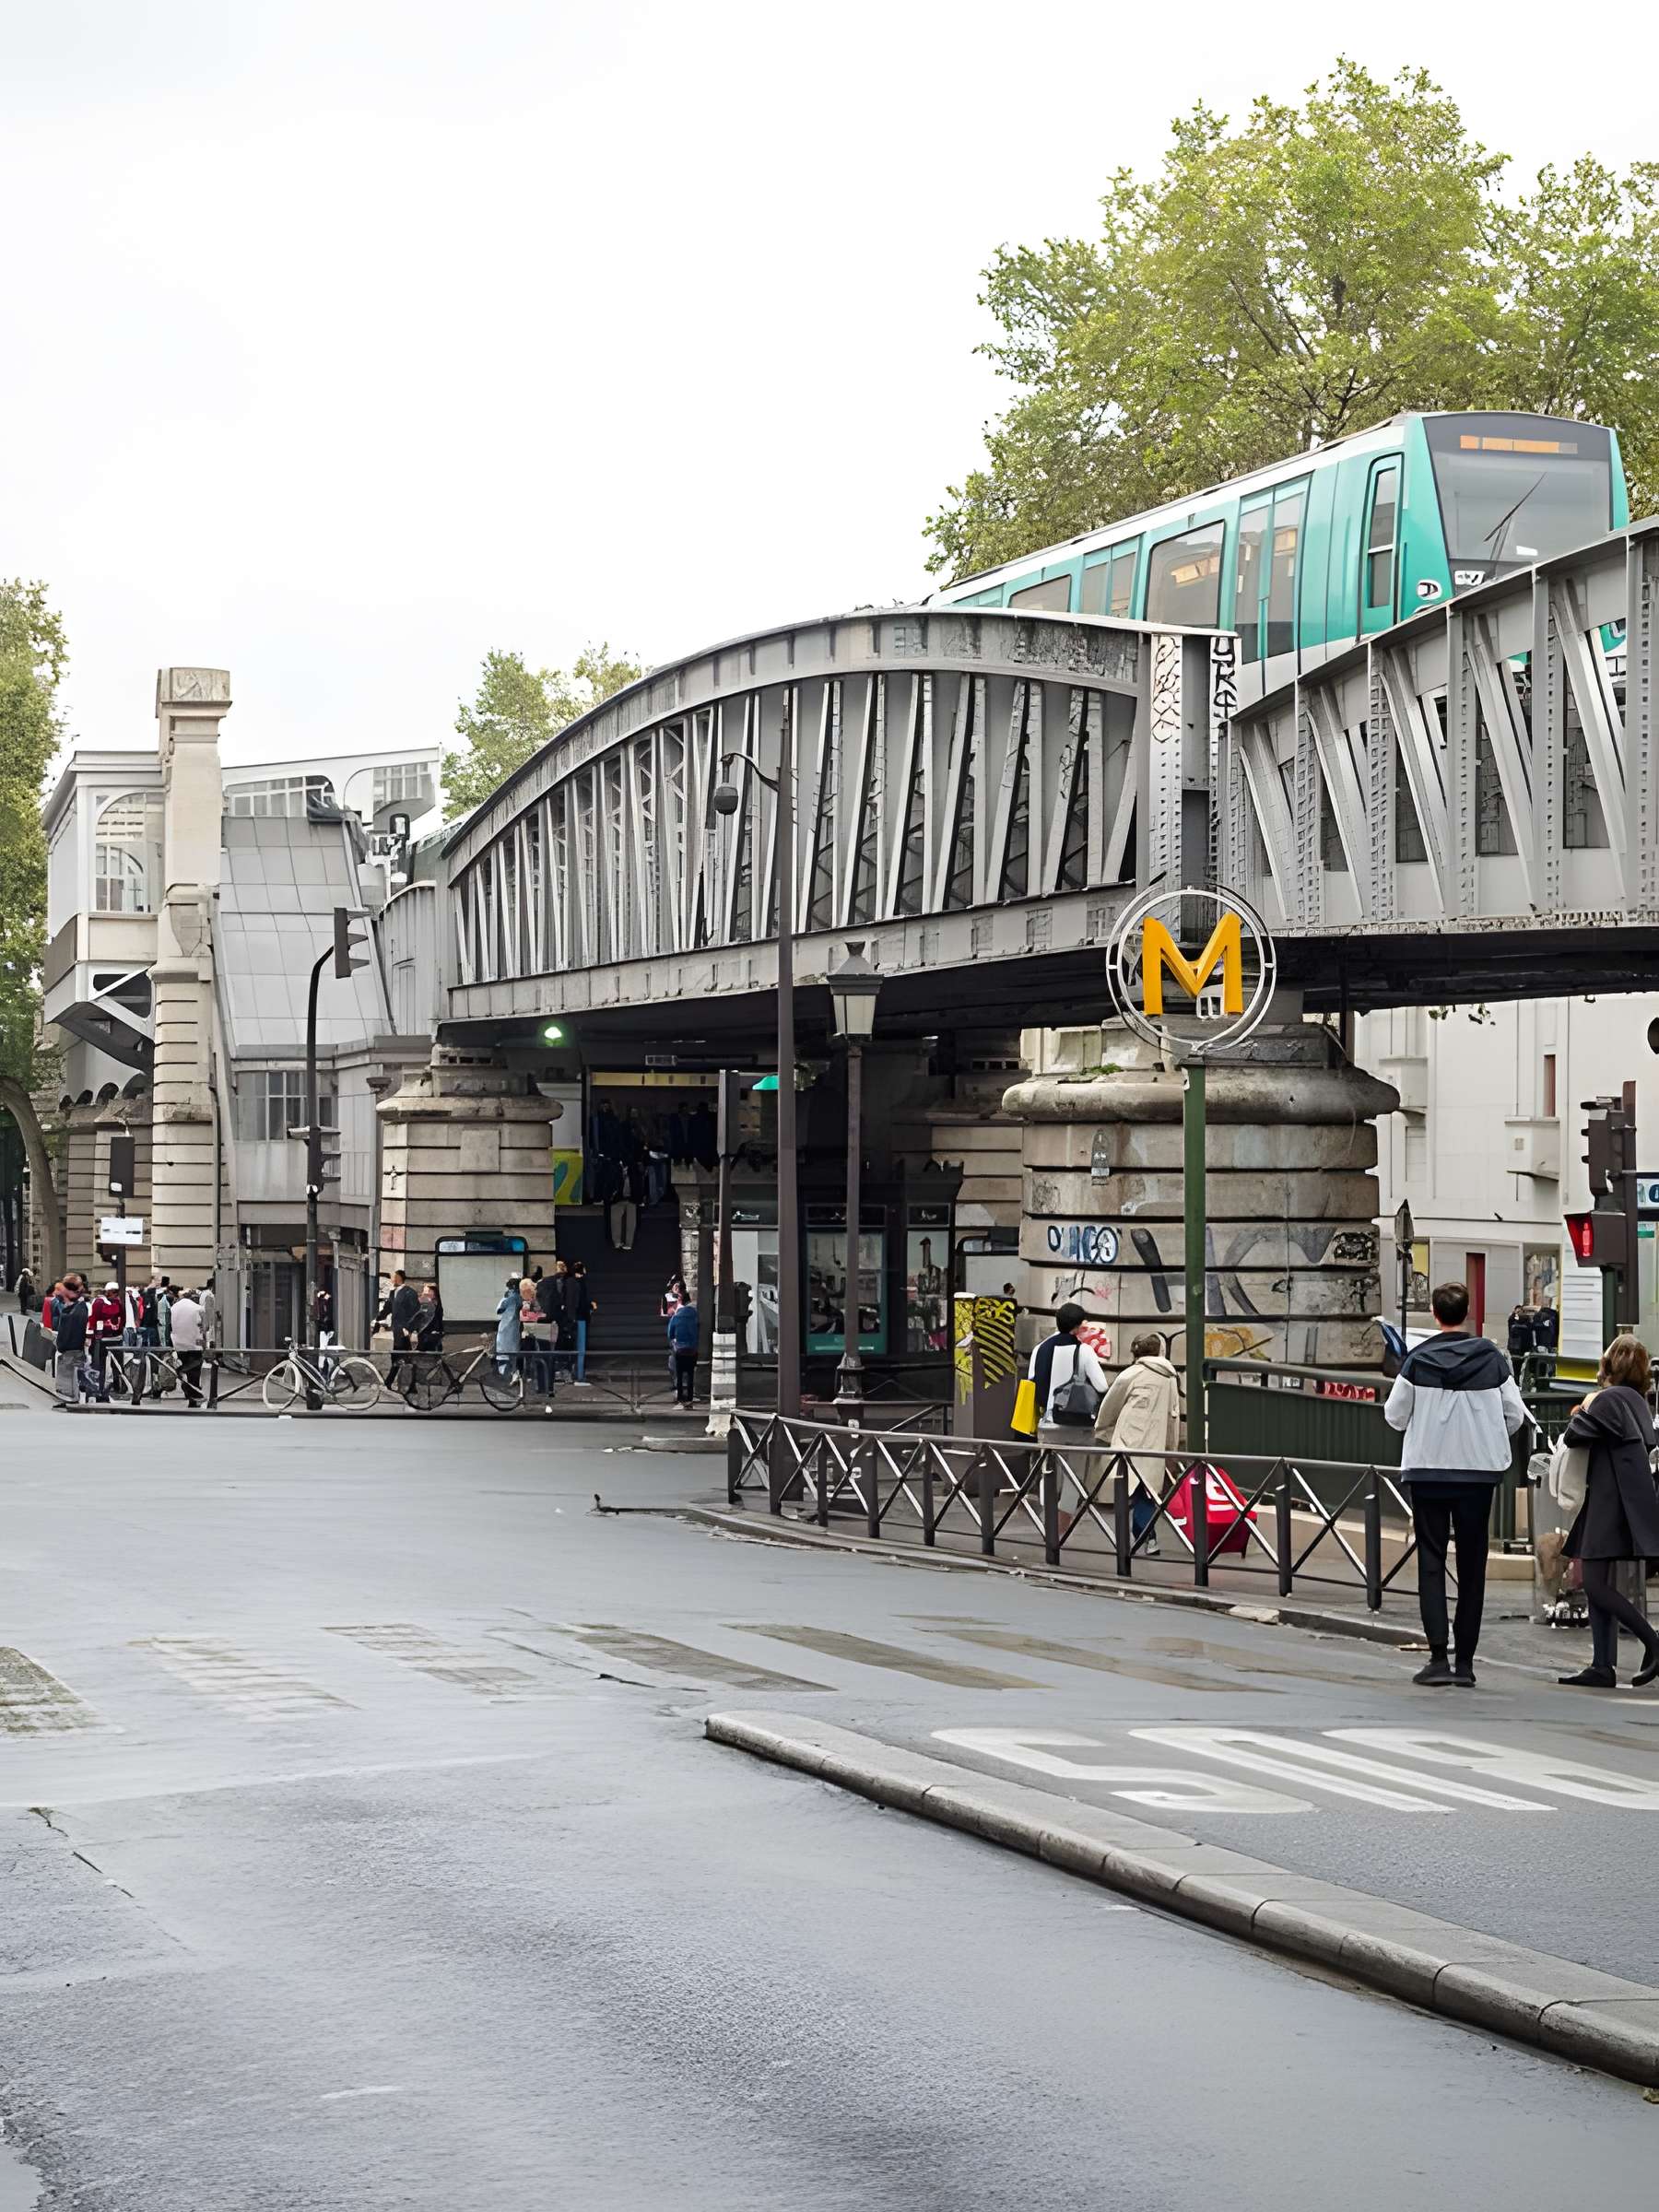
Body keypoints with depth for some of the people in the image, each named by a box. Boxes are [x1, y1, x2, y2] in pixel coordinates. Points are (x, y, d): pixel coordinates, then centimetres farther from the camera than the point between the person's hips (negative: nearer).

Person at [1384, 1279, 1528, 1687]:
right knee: (1472, 1567, 8)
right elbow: (1515, 1415, 1)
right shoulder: (1492, 1359, -4)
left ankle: (1438, 1656, -8)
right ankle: (1465, 1661, 9)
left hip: (1427, 1471, -1)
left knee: (1431, 1563, 3)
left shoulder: (1418, 1361, -7)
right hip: (1479, 1470, 1)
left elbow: (1394, 1415, -2)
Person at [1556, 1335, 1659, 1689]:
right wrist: (1588, 1416, 12)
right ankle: (1603, 1667, 6)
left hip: (1612, 1502, -10)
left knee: (1597, 1585, -10)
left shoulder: (1610, 1399, -14)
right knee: (1599, 1586, 9)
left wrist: (1584, 1411, 9)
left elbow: (1573, 1436, -12)